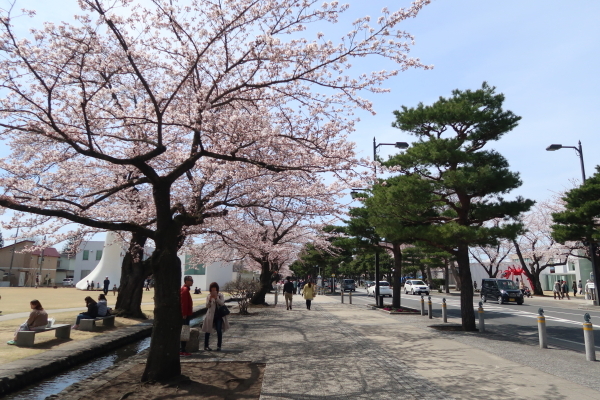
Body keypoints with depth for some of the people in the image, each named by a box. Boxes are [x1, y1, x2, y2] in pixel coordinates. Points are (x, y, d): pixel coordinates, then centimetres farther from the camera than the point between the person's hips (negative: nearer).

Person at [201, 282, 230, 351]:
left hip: (219, 316, 0)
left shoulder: (220, 296, 2)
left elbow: (222, 303, -14)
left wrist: (216, 297, -24)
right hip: (211, 316, 0)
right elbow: (207, 306, -7)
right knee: (208, 331, 7)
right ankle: (206, 346, 20)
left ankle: (219, 346, 5)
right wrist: (210, 299, -23)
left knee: (219, 331, -5)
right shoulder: (209, 296, 1)